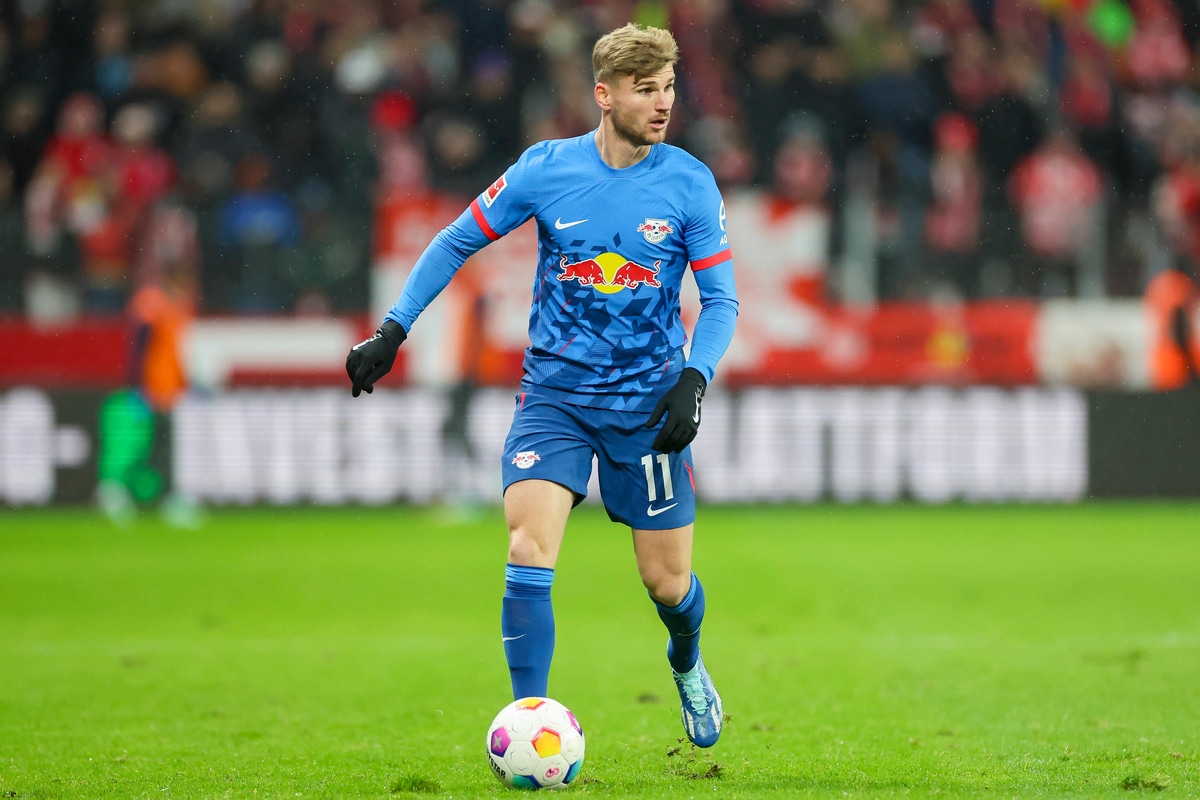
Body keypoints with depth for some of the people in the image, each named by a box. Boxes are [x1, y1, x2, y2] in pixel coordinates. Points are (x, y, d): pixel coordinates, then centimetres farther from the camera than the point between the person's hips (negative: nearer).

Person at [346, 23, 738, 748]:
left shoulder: (690, 184, -6)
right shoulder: (545, 170, -6)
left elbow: (721, 300, -2)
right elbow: (457, 242, 7)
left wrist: (694, 378, -19)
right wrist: (393, 331, 1)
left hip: (648, 402, 0)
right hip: (554, 393, 0)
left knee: (669, 582, 7)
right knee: (530, 551, -21)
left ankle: (687, 666, 42)